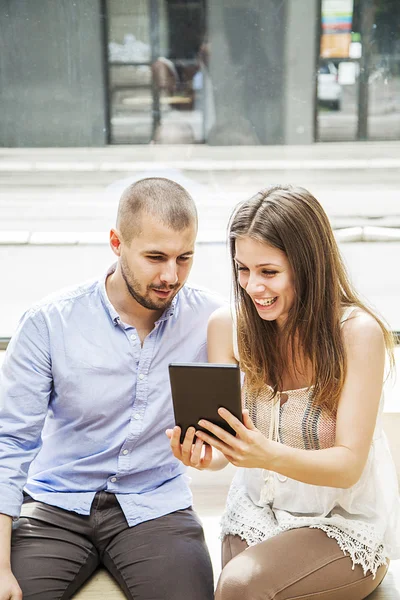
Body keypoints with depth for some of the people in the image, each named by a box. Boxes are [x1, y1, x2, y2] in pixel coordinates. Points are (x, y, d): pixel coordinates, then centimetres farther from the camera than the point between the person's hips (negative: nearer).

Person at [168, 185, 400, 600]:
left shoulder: (357, 332, -18)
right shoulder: (227, 325, -6)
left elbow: (349, 464, -18)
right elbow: (225, 442, -4)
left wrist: (270, 455, -37)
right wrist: (204, 454, -28)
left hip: (346, 524, -3)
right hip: (256, 514, 3)